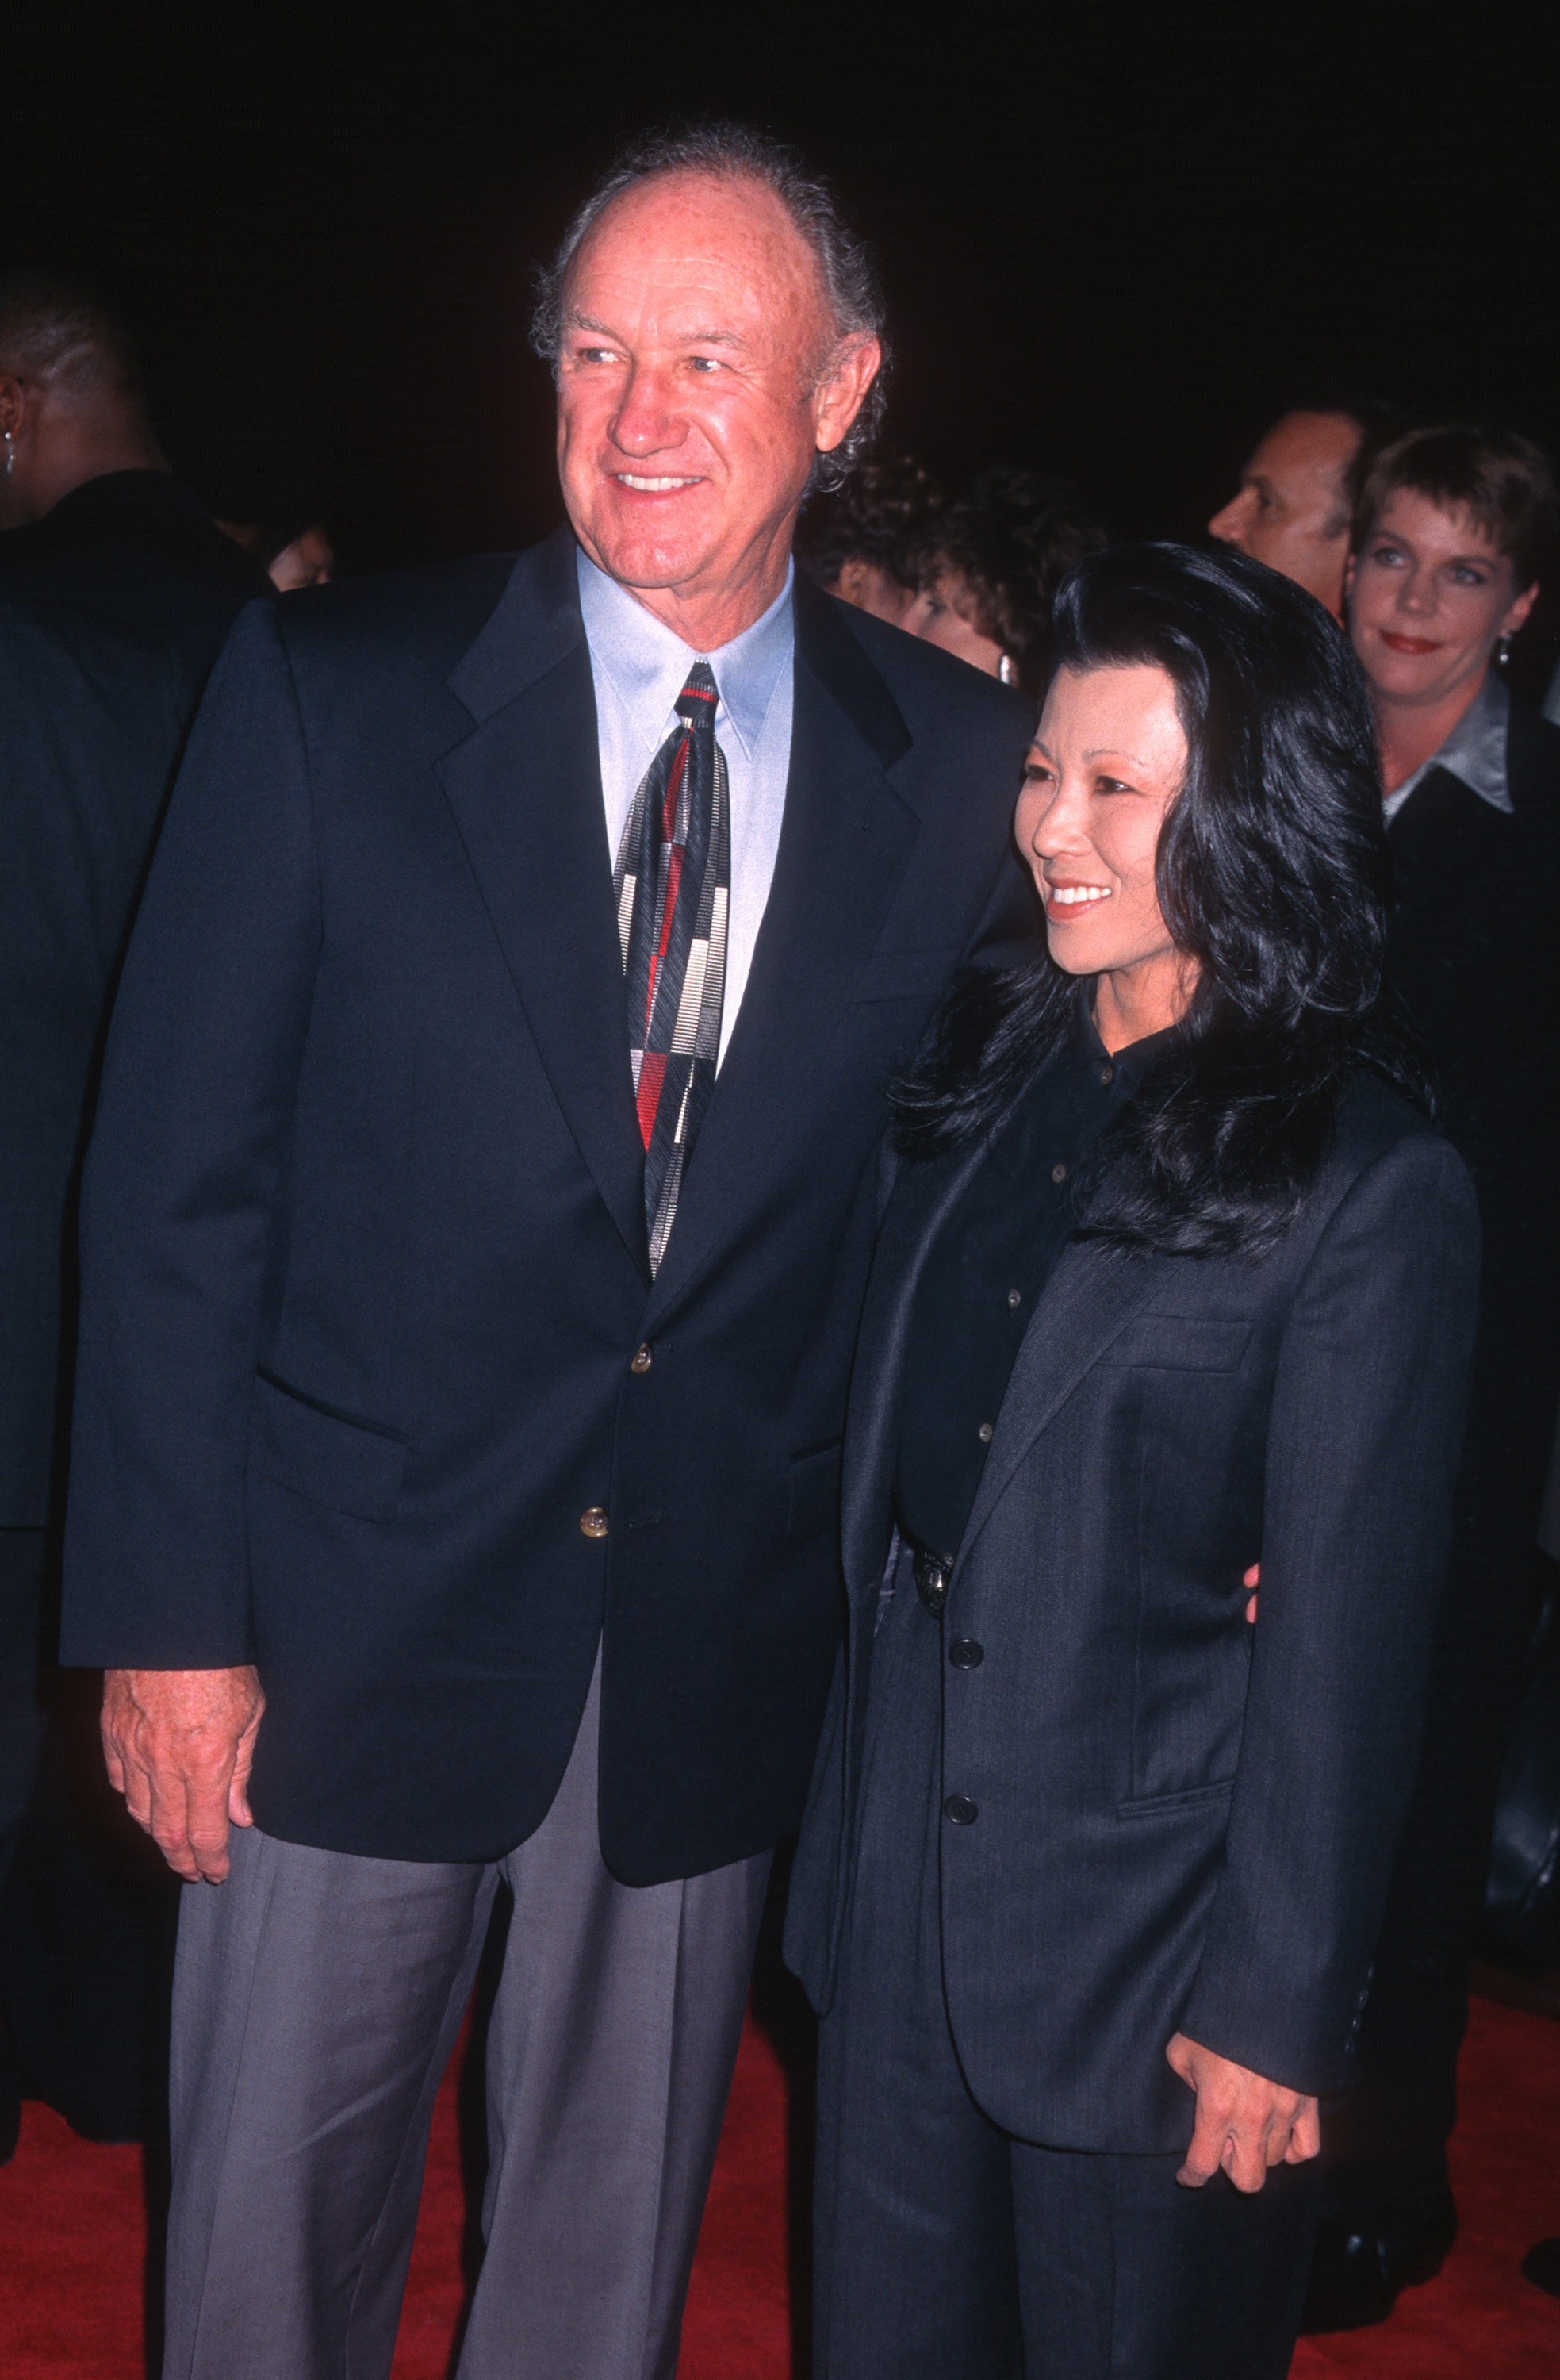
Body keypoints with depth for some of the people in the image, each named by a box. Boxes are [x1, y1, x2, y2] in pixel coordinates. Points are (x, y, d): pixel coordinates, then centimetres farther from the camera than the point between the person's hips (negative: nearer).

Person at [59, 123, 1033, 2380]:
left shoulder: (960, 766, -2)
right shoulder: (327, 689, -7)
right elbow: (175, 1175, -6)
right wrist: (169, 1613, -9)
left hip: (726, 1659, 2)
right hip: (360, 1622, -1)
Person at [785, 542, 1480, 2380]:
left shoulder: (1376, 1191, -17)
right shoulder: (983, 1072, 3)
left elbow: (1347, 1640, -14)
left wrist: (1279, 2003, -11)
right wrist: (841, 1807, 4)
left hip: (1138, 1918, -5)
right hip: (893, 1878, 6)